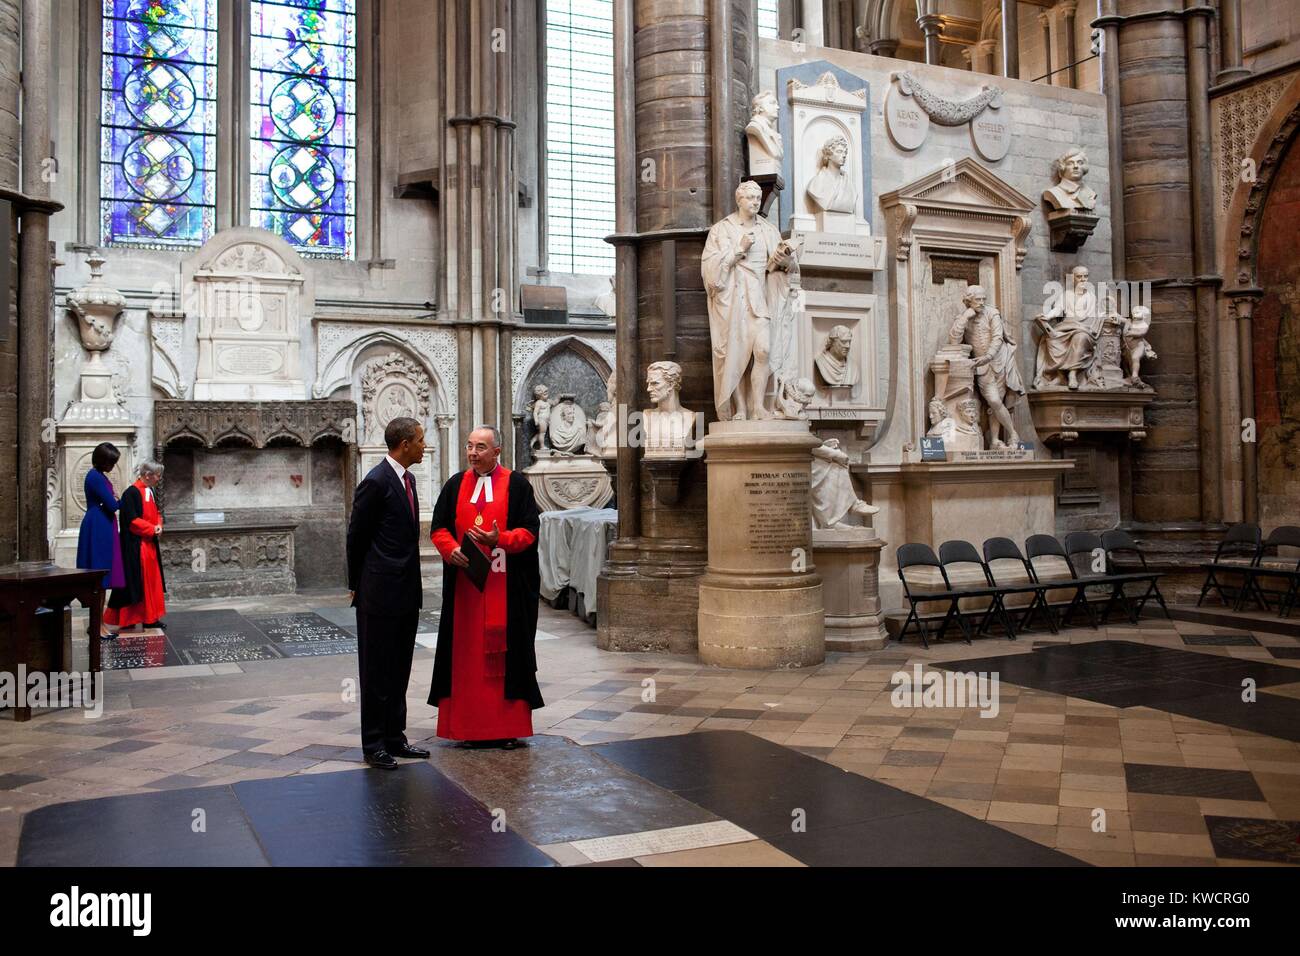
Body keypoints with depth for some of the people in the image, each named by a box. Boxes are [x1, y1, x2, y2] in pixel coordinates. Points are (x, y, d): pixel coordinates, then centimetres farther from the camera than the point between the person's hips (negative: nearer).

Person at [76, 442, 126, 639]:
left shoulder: (98, 476, 16)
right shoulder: (96, 477, -15)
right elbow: (112, 505, -17)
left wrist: (112, 499, -1)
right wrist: (116, 500, 3)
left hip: (102, 530, 10)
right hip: (99, 530, -10)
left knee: (101, 578, 12)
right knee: (100, 577, -6)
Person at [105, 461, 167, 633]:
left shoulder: (150, 492, 12)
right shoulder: (132, 493, -15)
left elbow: (156, 513, 20)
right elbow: (131, 520, -20)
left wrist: (158, 526, 0)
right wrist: (153, 529, -16)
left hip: (150, 544, 9)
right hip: (136, 546, -9)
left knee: (152, 582, 11)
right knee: (139, 582, -5)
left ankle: (151, 618, 16)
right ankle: (128, 618, 4)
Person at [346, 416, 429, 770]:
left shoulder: (407, 479, 12)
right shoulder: (376, 482, -15)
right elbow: (356, 536, -8)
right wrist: (356, 585, 0)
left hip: (407, 592, 8)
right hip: (380, 593, -8)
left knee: (399, 670, 14)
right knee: (377, 671, 2)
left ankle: (395, 737, 23)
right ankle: (373, 744, 11)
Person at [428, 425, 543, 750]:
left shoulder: (517, 484, 0)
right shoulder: (456, 484, 10)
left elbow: (530, 529, -4)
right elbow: (439, 527, 9)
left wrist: (499, 539, -20)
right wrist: (451, 549, -11)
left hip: (506, 584, -3)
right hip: (465, 581, 3)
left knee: (505, 651, 0)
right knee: (467, 651, 4)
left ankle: (508, 726, 8)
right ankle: (470, 725, 11)